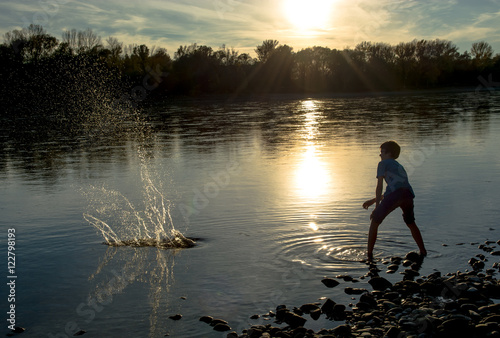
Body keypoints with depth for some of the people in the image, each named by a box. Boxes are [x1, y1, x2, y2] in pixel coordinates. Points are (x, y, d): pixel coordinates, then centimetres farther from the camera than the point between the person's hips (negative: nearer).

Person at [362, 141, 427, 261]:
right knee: (411, 223, 30)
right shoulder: (399, 166, 39)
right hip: (408, 194, 6)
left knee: (375, 221, 12)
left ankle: (369, 254, 12)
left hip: (394, 195, -6)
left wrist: (377, 207, 15)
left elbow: (379, 187, 10)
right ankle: (423, 252, 31)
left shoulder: (383, 163, 18)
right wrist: (372, 200, 45)